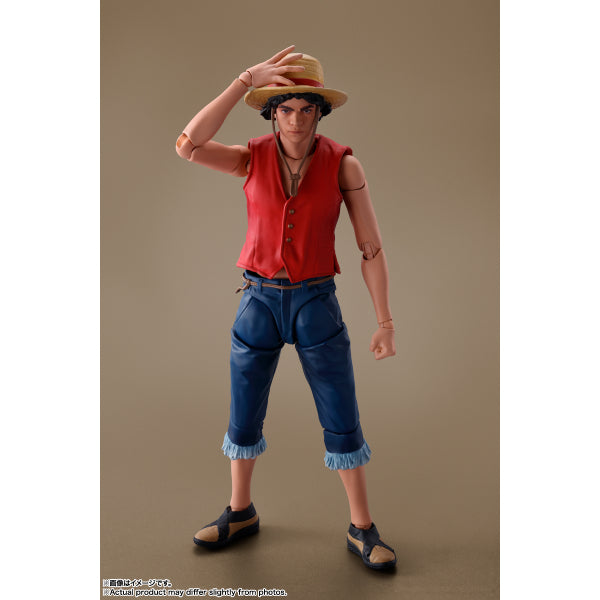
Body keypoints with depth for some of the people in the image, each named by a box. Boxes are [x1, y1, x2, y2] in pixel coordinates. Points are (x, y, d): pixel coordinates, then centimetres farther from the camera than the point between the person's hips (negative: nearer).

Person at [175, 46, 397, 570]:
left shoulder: (344, 163, -5)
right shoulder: (252, 158, -2)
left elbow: (372, 247, -4)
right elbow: (188, 145, -21)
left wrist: (386, 324, -5)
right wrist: (246, 80, -22)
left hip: (317, 304, -1)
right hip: (259, 302, 2)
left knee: (343, 422, 2)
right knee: (244, 418, 11)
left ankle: (362, 530, 22)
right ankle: (241, 513, 35)